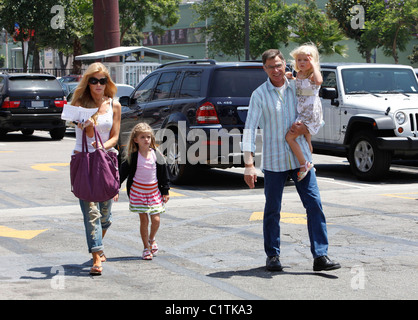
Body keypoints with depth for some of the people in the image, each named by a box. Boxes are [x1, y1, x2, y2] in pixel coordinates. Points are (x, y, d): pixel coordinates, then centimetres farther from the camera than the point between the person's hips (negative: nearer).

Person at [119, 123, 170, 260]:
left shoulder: (157, 155, -2)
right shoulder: (132, 157, -8)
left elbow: (163, 174, 5)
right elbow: (123, 173, -1)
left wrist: (165, 191, 5)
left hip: (154, 190, 2)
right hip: (138, 190, -2)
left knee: (156, 219, -2)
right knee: (143, 220, 1)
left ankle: (151, 240, 28)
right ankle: (146, 248, 14)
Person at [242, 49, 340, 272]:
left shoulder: (297, 88, 7)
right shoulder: (259, 95, -3)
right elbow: (250, 130, -8)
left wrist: (305, 127, -7)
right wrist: (249, 165, -17)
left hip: (300, 158, 2)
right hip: (274, 161, -2)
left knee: (314, 205, -5)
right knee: (272, 211, 5)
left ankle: (320, 256, -4)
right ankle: (272, 256, 20)